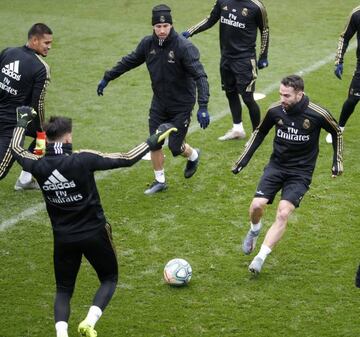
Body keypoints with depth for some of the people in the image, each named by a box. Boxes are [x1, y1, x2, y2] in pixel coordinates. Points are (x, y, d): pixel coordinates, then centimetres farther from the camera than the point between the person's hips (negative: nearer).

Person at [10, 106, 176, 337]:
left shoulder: (39, 166, -9)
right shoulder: (82, 160, -20)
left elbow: (16, 149, 13)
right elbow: (126, 159, -19)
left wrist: (23, 121, 29)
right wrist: (153, 140, -8)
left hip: (63, 238, 3)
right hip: (94, 234, -3)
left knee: (64, 290, 17)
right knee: (109, 279, 18)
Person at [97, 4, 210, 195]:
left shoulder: (184, 47, -25)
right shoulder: (148, 44, -8)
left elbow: (200, 76, -29)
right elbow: (129, 61, 10)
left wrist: (203, 107, -39)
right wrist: (107, 78, 15)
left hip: (181, 105, -5)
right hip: (159, 102, 5)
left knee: (175, 147, -1)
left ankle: (193, 155, 34)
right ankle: (160, 181, 26)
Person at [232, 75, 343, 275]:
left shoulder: (317, 114, -16)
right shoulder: (275, 111, -8)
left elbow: (336, 132, 6)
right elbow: (260, 132, 12)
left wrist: (337, 161, 5)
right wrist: (244, 159, 9)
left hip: (300, 172, -2)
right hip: (276, 166, 3)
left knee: (283, 214, -20)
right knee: (257, 205, -15)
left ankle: (260, 258, -13)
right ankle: (254, 230, 21)